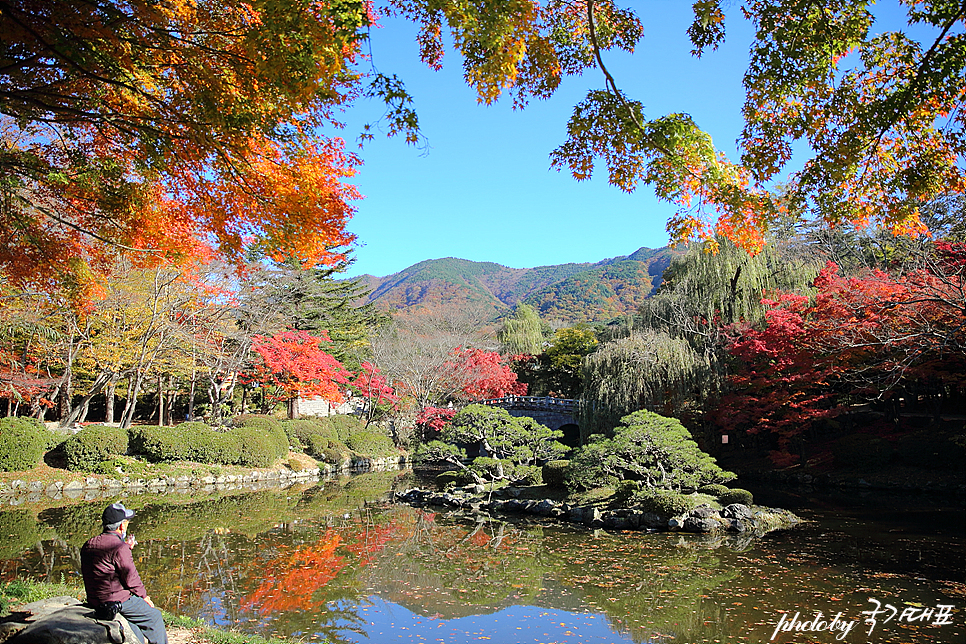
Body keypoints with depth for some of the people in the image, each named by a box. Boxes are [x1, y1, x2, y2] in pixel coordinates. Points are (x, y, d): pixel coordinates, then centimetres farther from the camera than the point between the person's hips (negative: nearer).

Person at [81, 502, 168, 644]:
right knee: (155, 617, 11)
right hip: (119, 601, -9)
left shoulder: (87, 546, 4)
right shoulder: (119, 548, -22)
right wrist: (144, 595, -3)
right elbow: (131, 577, -18)